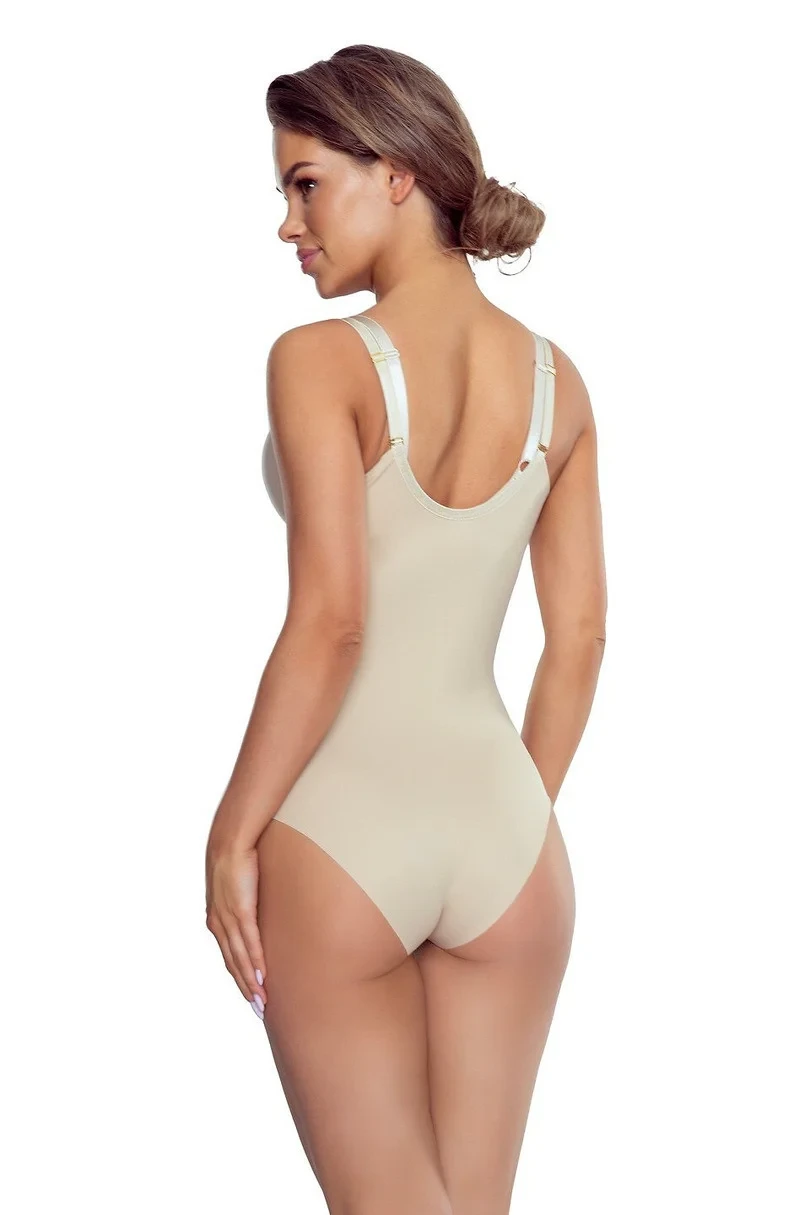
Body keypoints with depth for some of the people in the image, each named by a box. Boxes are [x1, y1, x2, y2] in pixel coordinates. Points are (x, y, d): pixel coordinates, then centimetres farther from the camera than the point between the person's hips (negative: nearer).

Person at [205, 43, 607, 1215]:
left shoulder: (322, 361, -12)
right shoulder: (553, 377, 4)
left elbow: (329, 623, -18)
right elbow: (580, 637, 7)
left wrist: (234, 832, -9)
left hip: (340, 837, -5)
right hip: (501, 824, 5)